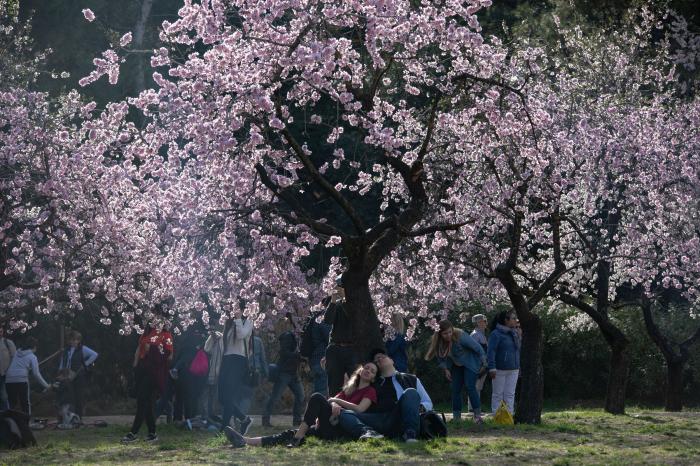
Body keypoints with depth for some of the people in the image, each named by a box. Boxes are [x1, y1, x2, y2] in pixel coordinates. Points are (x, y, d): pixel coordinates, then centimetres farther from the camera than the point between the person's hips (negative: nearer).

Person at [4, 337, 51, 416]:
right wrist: (46, 385, 4)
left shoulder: (17, 353, 18)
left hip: (9, 381, 4)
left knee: (12, 405, 9)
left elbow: (10, 367, 16)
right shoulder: (32, 357, 4)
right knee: (26, 404, 5)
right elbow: (36, 374, -3)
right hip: (21, 381, -4)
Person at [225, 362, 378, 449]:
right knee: (290, 434, -11)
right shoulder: (349, 388, 30)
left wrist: (337, 400, 0)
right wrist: (333, 404, -10)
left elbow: (359, 409, -9)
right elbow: (332, 400, 13)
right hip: (329, 428, 7)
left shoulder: (370, 391, 10)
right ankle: (245, 441, -26)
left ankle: (297, 439, -29)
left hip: (341, 429, -7)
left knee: (317, 398, -23)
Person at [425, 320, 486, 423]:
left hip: (470, 363, -6)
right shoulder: (438, 342, -15)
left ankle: (477, 415, -16)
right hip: (456, 366, 6)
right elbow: (441, 356, 3)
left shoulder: (461, 336, -32)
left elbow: (477, 347, -21)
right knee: (455, 390, 1)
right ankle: (456, 417, 7)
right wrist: (445, 369, -5)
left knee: (470, 387, -18)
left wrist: (483, 362, -12)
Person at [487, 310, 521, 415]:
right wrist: (492, 368, -21)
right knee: (498, 394, 0)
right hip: (500, 370, -7)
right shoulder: (496, 334, -10)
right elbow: (491, 351, -14)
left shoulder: (515, 334, 12)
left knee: (510, 394, 8)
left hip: (513, 370, 7)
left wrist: (519, 367, 20)